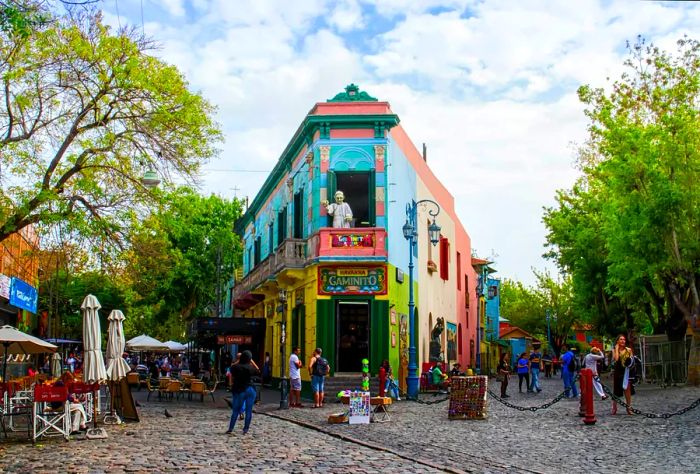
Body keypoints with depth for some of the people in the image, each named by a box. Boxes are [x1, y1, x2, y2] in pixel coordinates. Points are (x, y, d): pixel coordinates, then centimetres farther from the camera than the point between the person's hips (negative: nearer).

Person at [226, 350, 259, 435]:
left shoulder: (236, 367, -9)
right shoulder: (251, 368, -8)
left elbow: (231, 368, 13)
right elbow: (258, 371, 11)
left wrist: (238, 361, 10)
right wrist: (252, 362, 12)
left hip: (238, 391, 0)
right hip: (250, 390, 0)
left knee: (235, 410, 9)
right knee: (249, 411, 7)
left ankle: (230, 429, 7)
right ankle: (245, 430, 8)